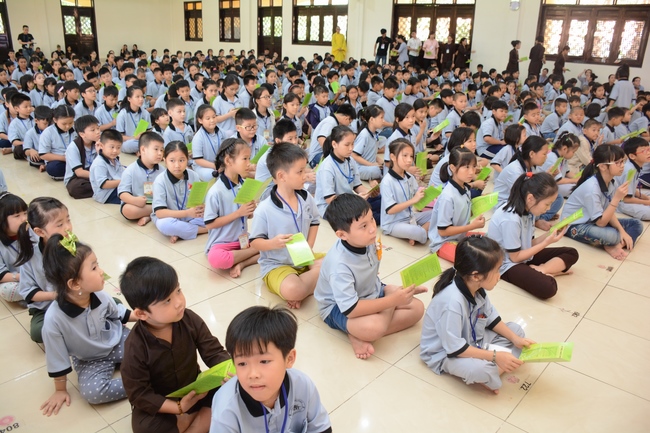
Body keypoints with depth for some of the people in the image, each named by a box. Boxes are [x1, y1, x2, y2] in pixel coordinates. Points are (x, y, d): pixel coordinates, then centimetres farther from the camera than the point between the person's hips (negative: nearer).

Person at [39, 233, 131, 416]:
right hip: (90, 361, -2)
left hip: (118, 341, 3)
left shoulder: (101, 296, -20)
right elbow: (56, 359, -17)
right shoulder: (54, 318, -32)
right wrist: (60, 390, -5)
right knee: (92, 392, -28)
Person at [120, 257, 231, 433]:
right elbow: (138, 394, -18)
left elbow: (214, 352, -9)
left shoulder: (190, 320, -16)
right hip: (161, 403, -2)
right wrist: (178, 408, -24)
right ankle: (199, 415, -9)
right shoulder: (135, 347, -24)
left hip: (194, 389, 3)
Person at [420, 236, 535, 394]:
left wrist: (515, 338, -3)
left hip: (472, 341, 9)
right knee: (480, 369, -37)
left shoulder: (477, 289, -9)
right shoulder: (452, 302, -36)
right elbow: (454, 348, -31)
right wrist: (495, 356, -27)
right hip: (445, 353, -9)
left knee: (516, 329, 8)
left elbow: (492, 319, 8)